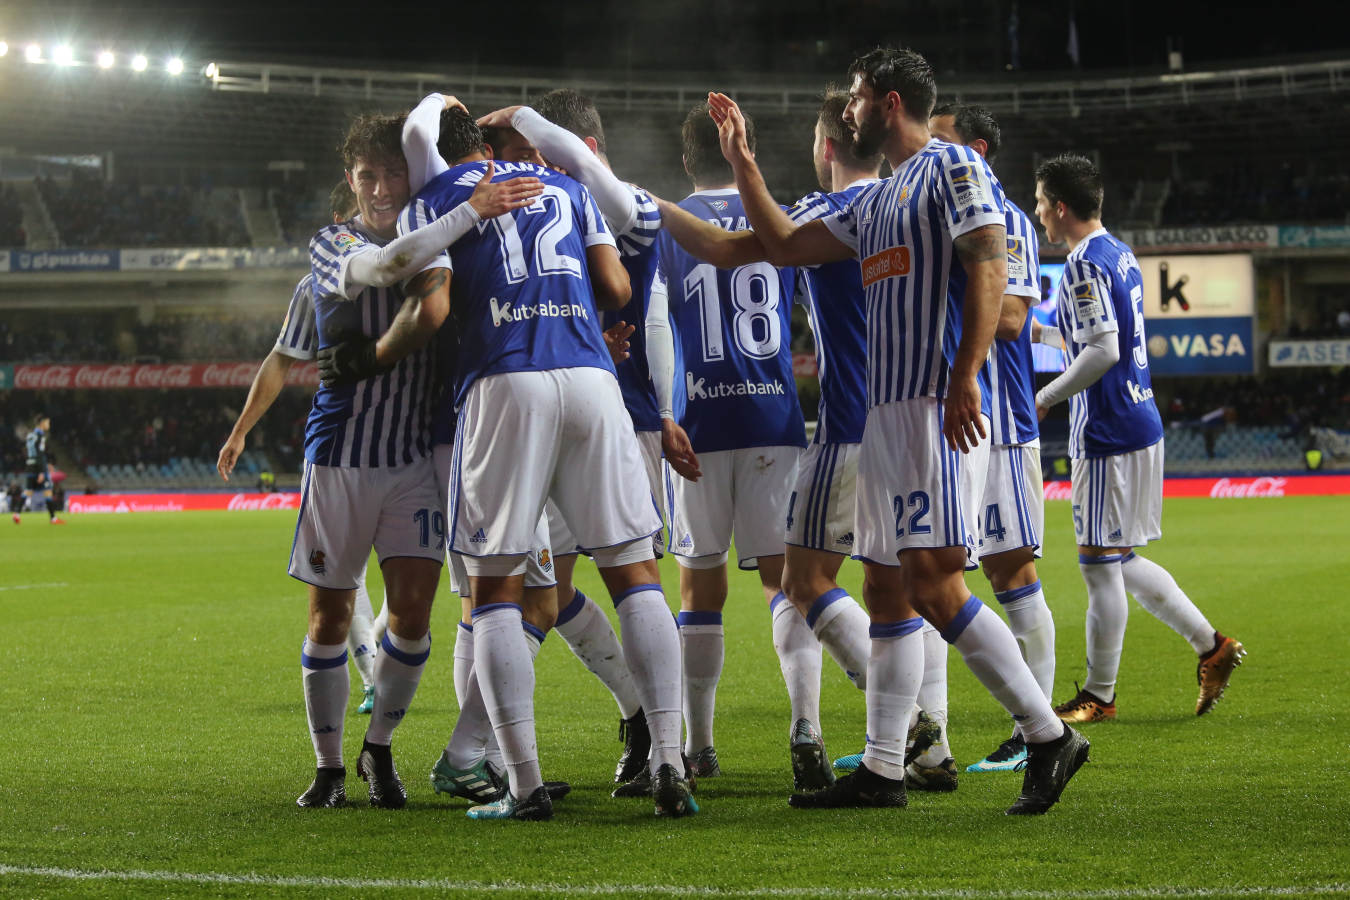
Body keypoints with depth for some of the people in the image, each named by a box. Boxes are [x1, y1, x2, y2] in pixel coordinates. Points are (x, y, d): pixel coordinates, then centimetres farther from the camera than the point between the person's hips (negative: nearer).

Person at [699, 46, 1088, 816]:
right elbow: (786, 246, 30)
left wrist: (964, 377, -23)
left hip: (942, 407, -10)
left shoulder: (953, 167, -3)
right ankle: (882, 770, 9)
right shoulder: (875, 203, 24)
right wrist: (743, 163, 26)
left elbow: (989, 268, -14)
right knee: (887, 589, 7)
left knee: (933, 584, -17)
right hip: (887, 408, 10)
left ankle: (1049, 737, -12)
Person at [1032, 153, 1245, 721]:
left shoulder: (1084, 265, -15)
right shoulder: (1120, 255, 15)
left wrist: (1044, 399, -14)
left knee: (1100, 565, -2)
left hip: (1109, 434, -10)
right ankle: (1211, 647, 16)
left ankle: (1098, 696, 5)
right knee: (1117, 561, 17)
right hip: (1140, 423, 10)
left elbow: (1102, 351, -23)